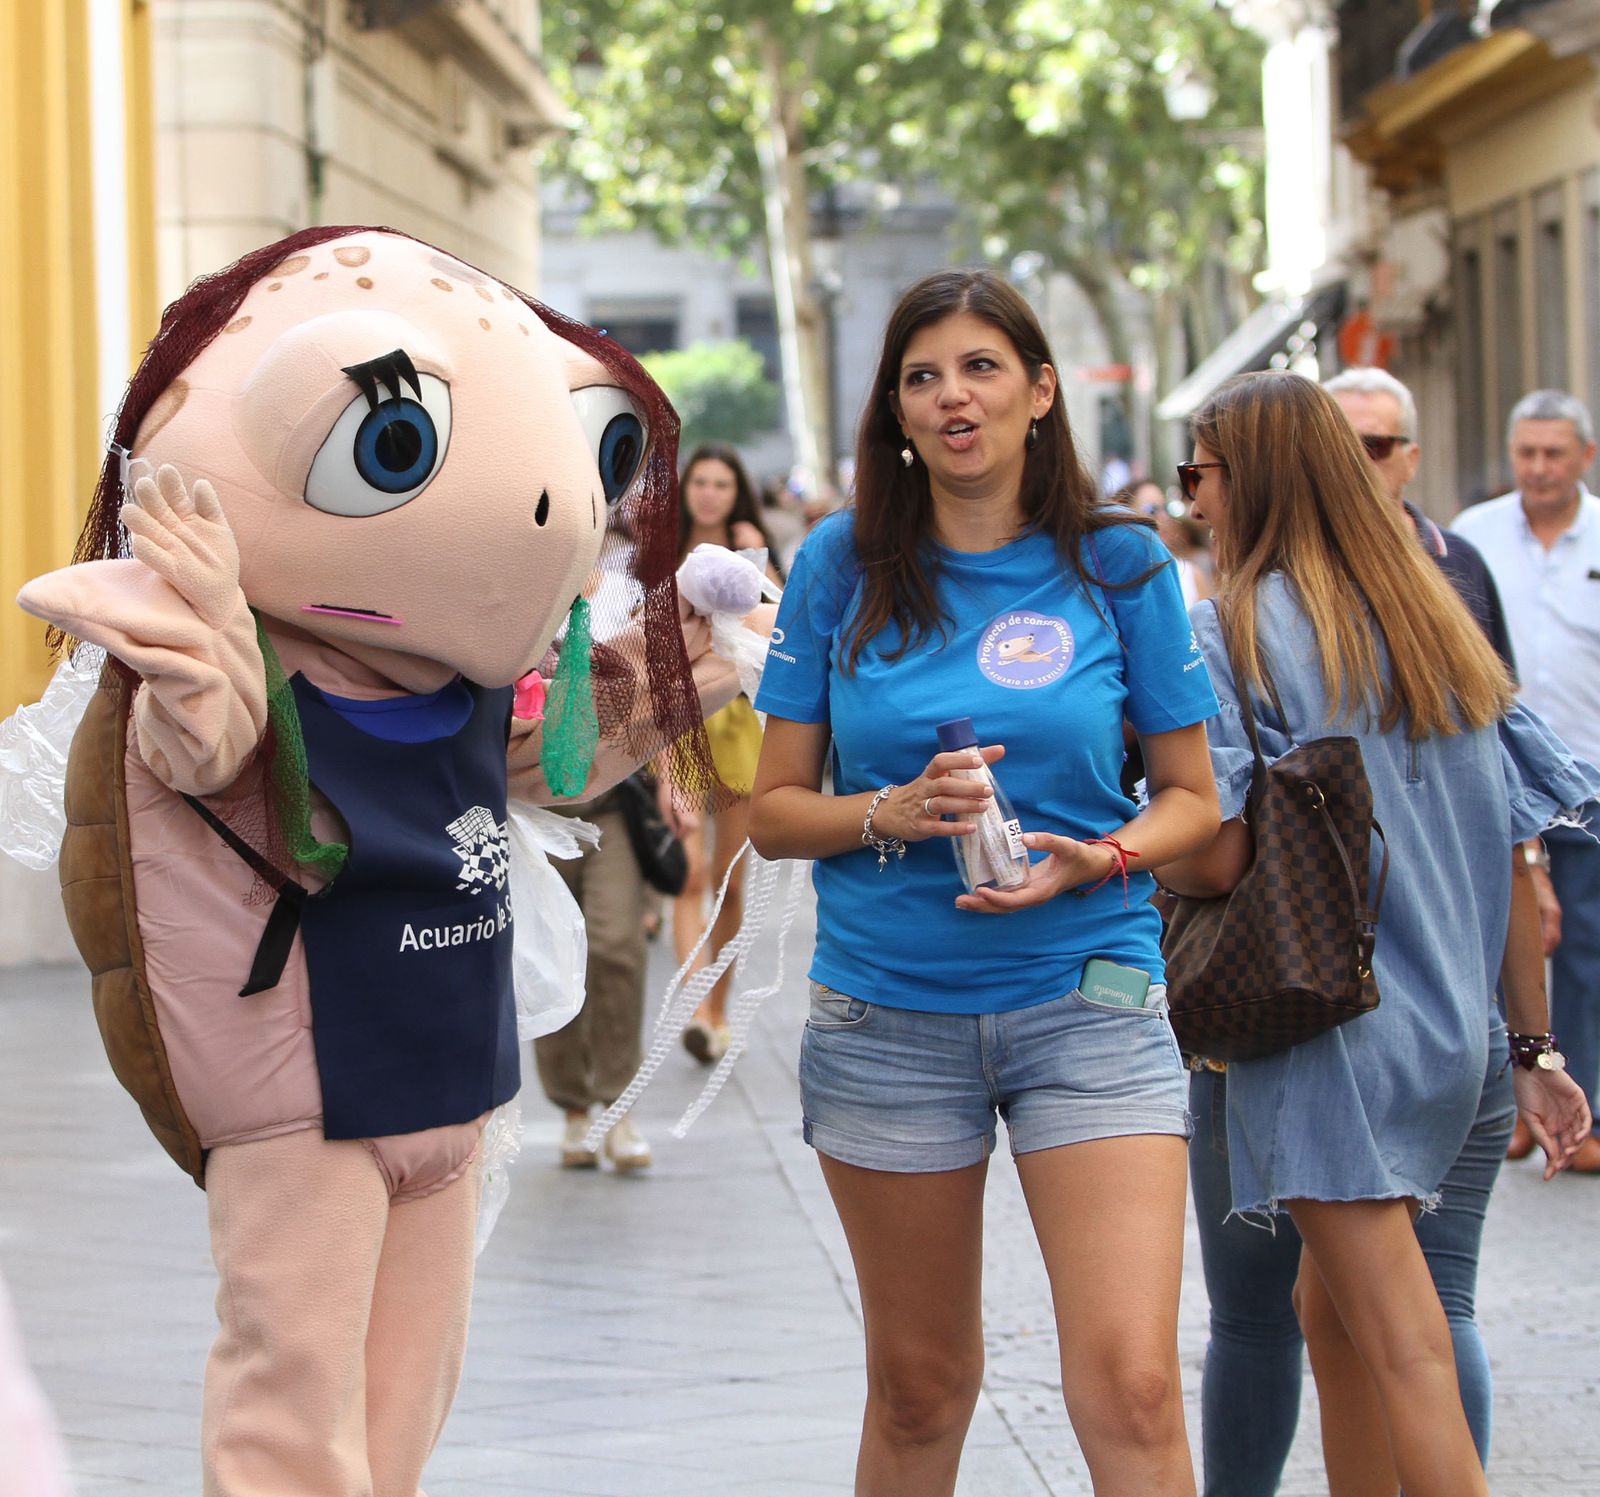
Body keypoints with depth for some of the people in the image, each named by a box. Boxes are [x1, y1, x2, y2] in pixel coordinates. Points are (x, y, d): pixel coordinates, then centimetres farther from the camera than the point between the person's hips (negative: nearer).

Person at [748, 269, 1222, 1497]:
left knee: (1131, 1388, -14)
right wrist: (891, 816, -15)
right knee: (920, 1385, 12)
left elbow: (1194, 797, 6)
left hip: (1087, 998, -1)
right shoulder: (843, 567, 2)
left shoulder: (1117, 564, 0)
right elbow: (775, 810, 5)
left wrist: (1097, 860, -14)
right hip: (887, 1014, 1)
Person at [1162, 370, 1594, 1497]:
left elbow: (1216, 858, -15)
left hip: (1329, 1035, -7)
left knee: (1406, 1354, -9)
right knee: (1330, 1306, 19)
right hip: (1447, 1029, 7)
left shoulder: (1234, 630, -7)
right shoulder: (1442, 623, 11)